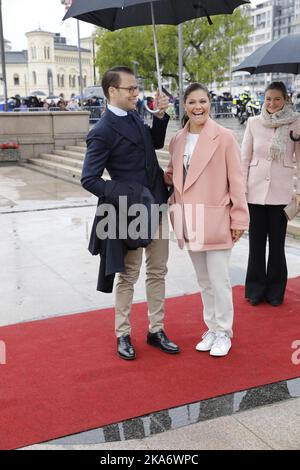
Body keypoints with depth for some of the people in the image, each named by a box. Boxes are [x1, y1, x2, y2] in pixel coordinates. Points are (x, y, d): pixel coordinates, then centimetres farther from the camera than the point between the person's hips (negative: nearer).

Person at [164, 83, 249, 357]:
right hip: (189, 221, 5)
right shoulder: (177, 141, 7)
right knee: (203, 280, 16)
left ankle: (223, 332, 18)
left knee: (218, 280, 0)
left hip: (215, 220, -5)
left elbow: (235, 180, -8)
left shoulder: (224, 137, -8)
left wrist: (239, 219, -9)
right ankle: (212, 328, 30)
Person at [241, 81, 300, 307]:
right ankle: (255, 289, 22)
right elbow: (245, 157, 7)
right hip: (255, 190, 2)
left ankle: (275, 291, 21)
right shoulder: (254, 122, 4)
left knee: (277, 242, 5)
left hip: (281, 191, -1)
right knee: (256, 241, 8)